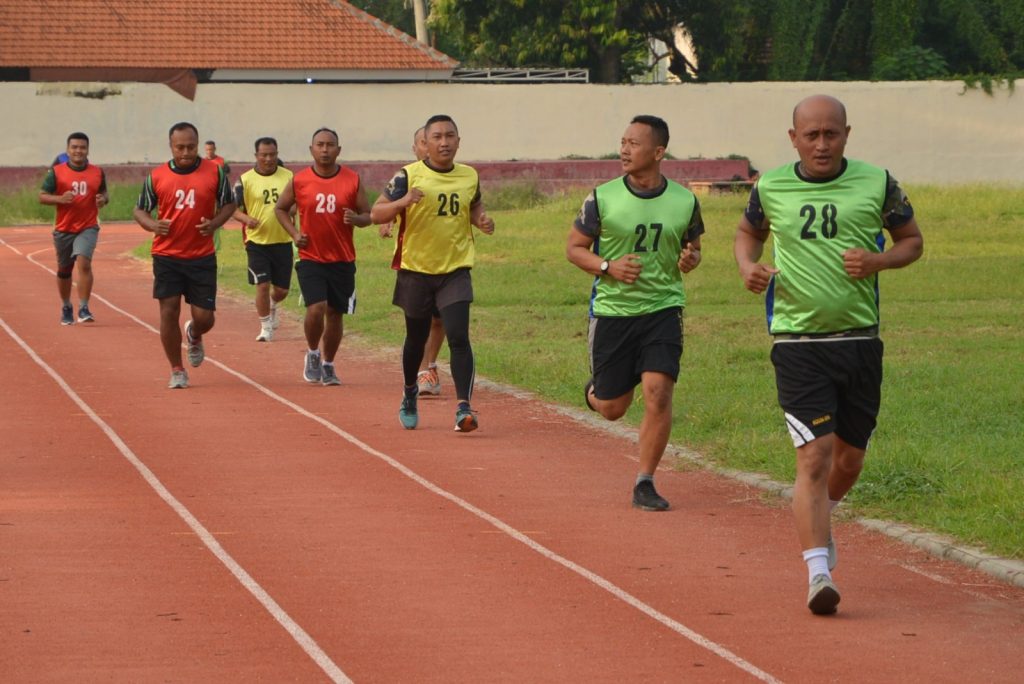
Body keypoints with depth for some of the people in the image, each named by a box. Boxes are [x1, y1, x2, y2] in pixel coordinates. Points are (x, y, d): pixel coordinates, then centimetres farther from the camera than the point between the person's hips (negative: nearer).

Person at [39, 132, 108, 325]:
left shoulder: (97, 173, 3)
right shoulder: (56, 172, -3)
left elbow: (104, 193, 17)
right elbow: (42, 196, -2)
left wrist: (103, 199, -7)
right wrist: (60, 199, -21)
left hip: (88, 228, -1)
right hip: (63, 229, 1)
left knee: (84, 262, -22)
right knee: (64, 270, 13)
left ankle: (83, 309, -20)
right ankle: (66, 307, 34)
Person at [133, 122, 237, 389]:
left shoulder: (215, 172, 0)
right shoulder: (156, 176, 1)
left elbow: (229, 204, 10)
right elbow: (140, 210, 9)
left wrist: (214, 224, -10)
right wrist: (153, 225, -13)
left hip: (202, 257, 0)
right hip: (167, 256, 0)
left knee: (204, 317, 0)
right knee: (169, 312, -4)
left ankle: (194, 337, 38)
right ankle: (177, 370, 11)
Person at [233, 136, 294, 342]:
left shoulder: (288, 177, 3)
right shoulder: (245, 180, -3)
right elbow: (233, 207, -2)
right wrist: (246, 219, -22)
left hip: (283, 241, 2)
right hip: (257, 242, -2)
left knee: (282, 289, 9)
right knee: (263, 285, -9)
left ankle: (272, 306, 43)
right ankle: (266, 327, 6)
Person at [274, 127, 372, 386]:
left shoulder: (353, 180, -1)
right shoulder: (298, 181, -2)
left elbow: (368, 214, 5)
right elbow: (280, 208, 13)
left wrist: (356, 219, -18)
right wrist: (294, 233, -2)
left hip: (342, 260, 2)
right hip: (310, 258, -2)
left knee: (335, 313, 8)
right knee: (316, 308, -17)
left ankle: (328, 365, 26)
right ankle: (312, 353, 10)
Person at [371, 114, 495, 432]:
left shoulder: (469, 176, 3)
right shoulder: (408, 175, -9)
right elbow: (377, 213, -11)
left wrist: (481, 220, 0)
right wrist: (402, 202, -30)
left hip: (455, 270, 1)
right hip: (416, 270, -1)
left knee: (458, 337, -15)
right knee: (416, 338, 15)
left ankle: (464, 407, -16)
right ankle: (409, 394, 40)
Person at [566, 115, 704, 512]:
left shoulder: (685, 202, -1)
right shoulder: (602, 198, -7)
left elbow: (693, 248, 14)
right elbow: (574, 247, 2)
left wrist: (690, 260, -10)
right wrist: (607, 266, -16)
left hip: (663, 308, 0)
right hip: (612, 311, 0)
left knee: (658, 394, -15)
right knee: (611, 409, 8)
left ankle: (645, 483, -1)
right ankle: (595, 390, 46)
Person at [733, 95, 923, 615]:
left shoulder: (876, 183, 1)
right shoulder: (771, 187, 2)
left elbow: (913, 240, 13)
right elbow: (748, 232, 22)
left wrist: (878, 261, -8)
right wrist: (748, 267, 0)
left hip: (860, 342, 2)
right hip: (798, 343, -2)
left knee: (849, 459, 12)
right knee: (814, 456, -13)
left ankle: (818, 519, 44)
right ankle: (818, 573, -14)